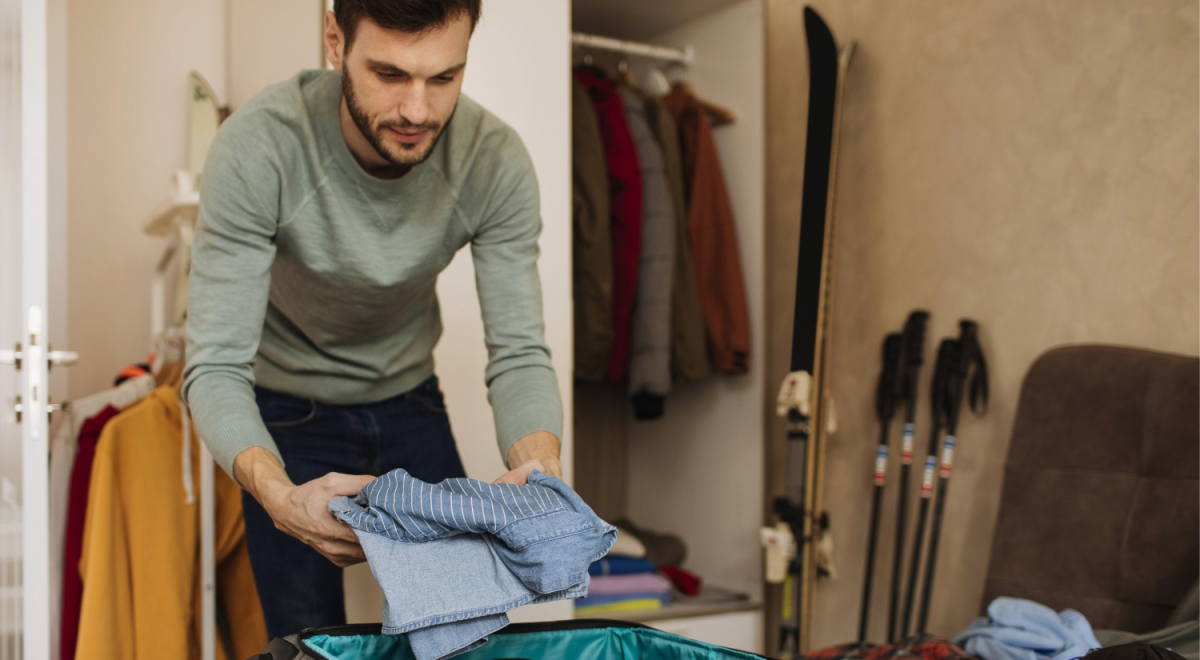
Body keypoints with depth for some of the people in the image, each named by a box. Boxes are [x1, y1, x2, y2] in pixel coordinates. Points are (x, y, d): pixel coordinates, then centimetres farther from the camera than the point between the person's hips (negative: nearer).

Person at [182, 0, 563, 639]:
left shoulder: (496, 160, -23)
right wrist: (279, 496, -49)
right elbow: (216, 367, -30)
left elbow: (518, 353, -21)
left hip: (408, 399, 3)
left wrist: (539, 467, -42)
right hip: (288, 411, -2)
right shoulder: (255, 148, -30)